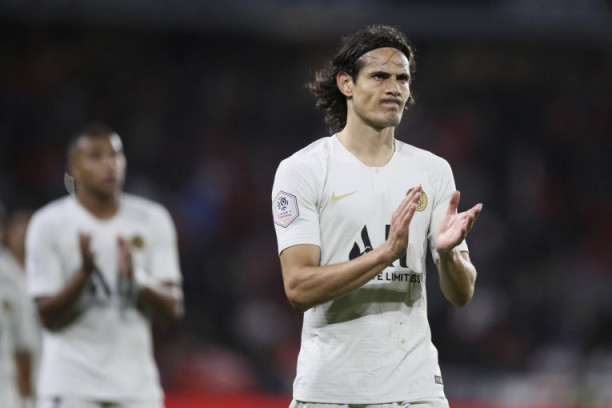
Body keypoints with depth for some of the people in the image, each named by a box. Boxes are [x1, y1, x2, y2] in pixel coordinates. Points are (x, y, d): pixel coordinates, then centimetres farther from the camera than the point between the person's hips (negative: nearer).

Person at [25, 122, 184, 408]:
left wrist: (136, 277, -17)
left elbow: (173, 309, 1)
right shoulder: (49, 224, -3)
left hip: (136, 384, 3)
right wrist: (85, 272, -22)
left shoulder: (153, 220, 5)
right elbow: (48, 317, -6)